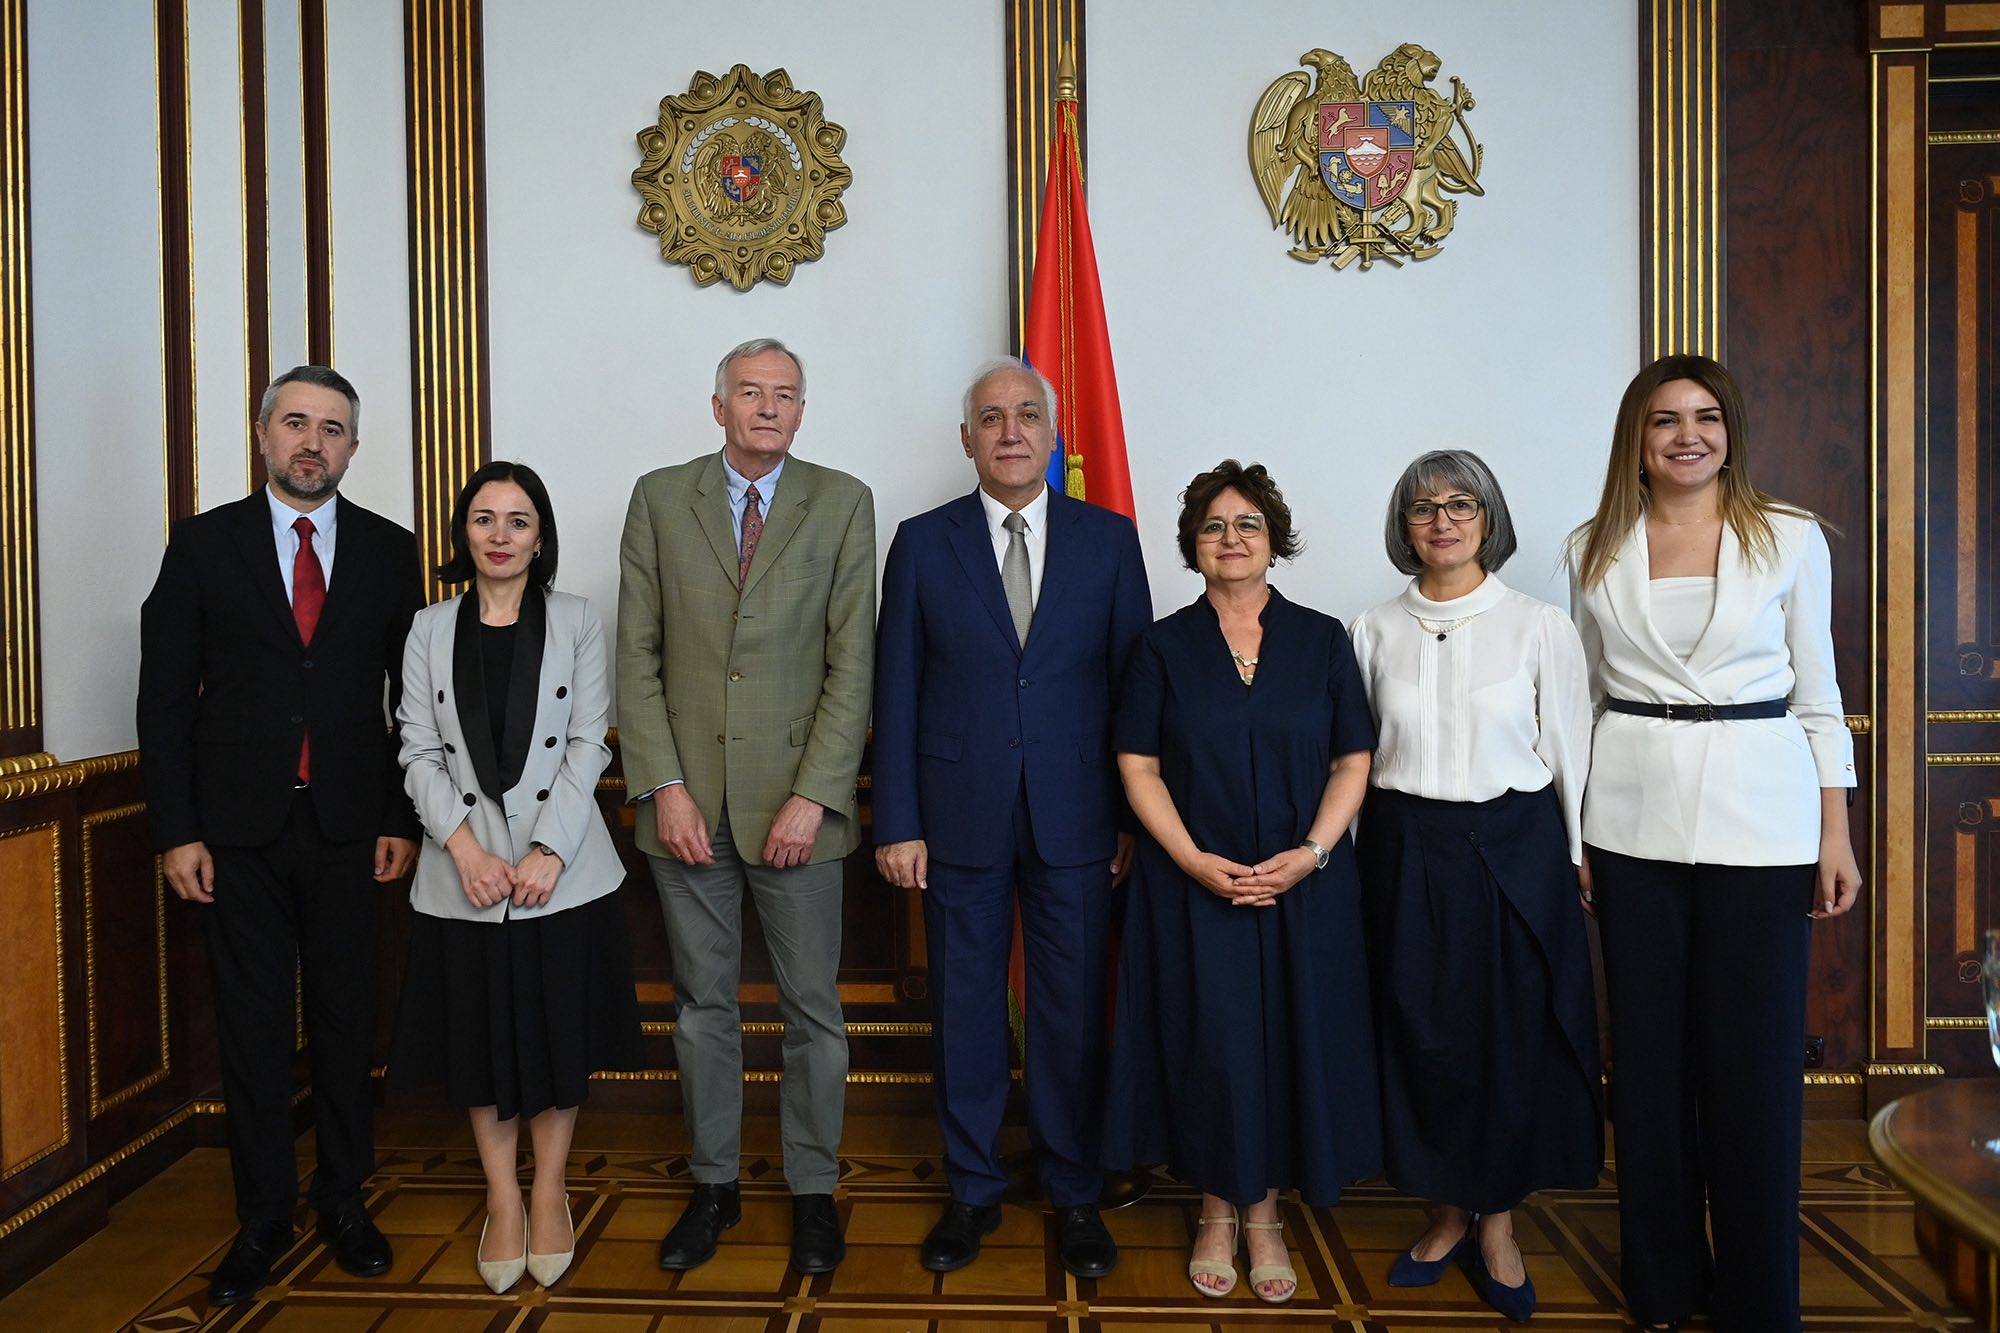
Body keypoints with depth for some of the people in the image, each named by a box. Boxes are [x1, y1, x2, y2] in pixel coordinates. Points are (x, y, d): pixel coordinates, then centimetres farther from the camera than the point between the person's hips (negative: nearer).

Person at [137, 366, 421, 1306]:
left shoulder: (390, 550, 4)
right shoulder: (202, 544, 2)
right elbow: (165, 696, 0)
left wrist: (404, 820, 0)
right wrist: (176, 830, -5)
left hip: (349, 826, 1)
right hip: (238, 828, 0)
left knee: (346, 1016, 10)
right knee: (253, 1024, 7)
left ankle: (343, 1199, 25)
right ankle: (263, 1215, 21)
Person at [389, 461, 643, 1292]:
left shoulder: (576, 623, 2)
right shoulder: (430, 631, 6)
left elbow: (587, 746, -4)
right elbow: (419, 754, 1)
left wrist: (548, 850, -14)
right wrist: (466, 849, -12)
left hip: (562, 872, -1)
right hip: (463, 873, 1)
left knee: (558, 1038, 8)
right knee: (479, 1042, 9)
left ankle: (549, 1196, 26)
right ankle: (502, 1201, 26)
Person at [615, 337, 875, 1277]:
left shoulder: (843, 504, 2)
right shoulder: (659, 498, 6)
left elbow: (853, 663, -3)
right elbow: (638, 655, 3)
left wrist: (813, 796, -11)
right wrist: (663, 786, -6)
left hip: (796, 802, -1)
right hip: (689, 800, 2)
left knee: (813, 1009, 7)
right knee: (703, 1007, 13)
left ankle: (814, 1190, 24)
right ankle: (714, 1184, 29)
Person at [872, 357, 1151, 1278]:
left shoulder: (1109, 539, 4)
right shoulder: (922, 543, 3)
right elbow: (896, 689, 1)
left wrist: (1138, 815, 0)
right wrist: (896, 822, -3)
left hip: (1076, 817, 0)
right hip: (960, 819, 0)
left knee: (1073, 1013, 8)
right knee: (964, 1011, 11)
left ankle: (1075, 1195, 27)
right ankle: (972, 1192, 29)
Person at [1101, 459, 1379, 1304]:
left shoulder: (1322, 640, 4)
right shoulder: (1164, 647, 2)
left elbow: (1352, 761, 2)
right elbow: (1139, 766, -1)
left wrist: (1312, 852, -12)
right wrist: (1195, 861, -13)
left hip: (1302, 887, 1)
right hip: (1193, 885, -1)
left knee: (1291, 1040, 6)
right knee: (1210, 1042, 3)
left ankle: (1264, 1212, 24)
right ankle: (1217, 1211, 22)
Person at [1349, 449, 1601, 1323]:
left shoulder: (1541, 627, -2)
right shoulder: (1374, 632, 4)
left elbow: (1568, 755, 0)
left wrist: (1571, 861, -1)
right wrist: (1376, 852, 5)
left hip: (1513, 848, -1)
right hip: (1404, 851, 2)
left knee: (1513, 1036, 6)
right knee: (1422, 1032, 8)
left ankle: (1497, 1225, 23)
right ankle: (1449, 1212, 26)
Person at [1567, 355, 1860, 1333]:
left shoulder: (1792, 540, 1)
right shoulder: (1594, 552, 5)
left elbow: (1817, 694, 4)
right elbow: (1585, 696, 8)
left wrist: (1836, 833, 1)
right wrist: (1571, 831, 5)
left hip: (1757, 819, -1)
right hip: (1632, 819, 2)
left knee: (1753, 1060, 3)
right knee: (1649, 1055, 9)